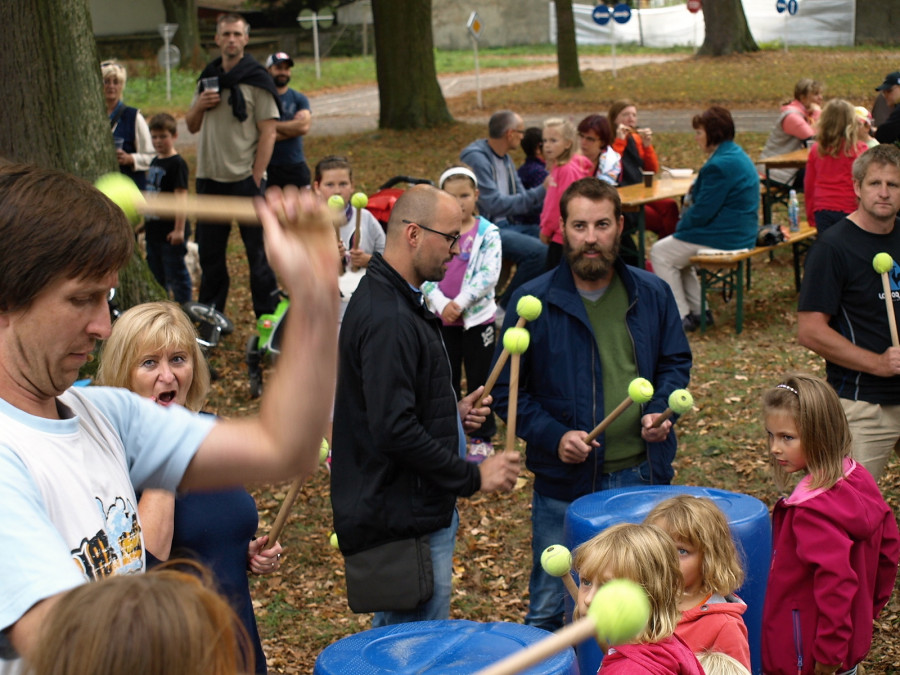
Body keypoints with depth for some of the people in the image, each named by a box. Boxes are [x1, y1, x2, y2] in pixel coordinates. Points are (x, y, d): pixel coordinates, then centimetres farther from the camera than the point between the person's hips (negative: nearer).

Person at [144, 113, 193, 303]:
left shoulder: (177, 164, -13)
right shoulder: (155, 162, 12)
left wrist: (179, 229, -21)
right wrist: (145, 222, 20)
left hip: (170, 231, -8)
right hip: (154, 229, 8)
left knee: (176, 273, -1)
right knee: (156, 274, 16)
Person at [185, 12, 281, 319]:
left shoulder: (257, 80, -4)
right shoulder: (208, 78, 13)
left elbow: (268, 133, -8)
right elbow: (192, 126, 19)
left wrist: (255, 179, -14)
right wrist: (198, 106, -3)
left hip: (245, 179, -5)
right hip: (209, 179, 5)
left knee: (258, 252, 0)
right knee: (209, 252, 11)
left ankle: (268, 316, 8)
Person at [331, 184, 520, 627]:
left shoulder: (395, 302, 13)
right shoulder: (387, 319, -22)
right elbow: (394, 429, -27)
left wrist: (454, 415, 7)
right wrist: (473, 478, -19)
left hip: (417, 510, 11)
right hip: (402, 522, -11)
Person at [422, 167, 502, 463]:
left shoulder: (487, 233, -6)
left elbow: (489, 275, -13)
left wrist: (460, 303, -20)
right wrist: (442, 304, -17)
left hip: (477, 317, -2)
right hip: (441, 319, 3)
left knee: (479, 380, 8)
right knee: (446, 380, 13)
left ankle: (482, 438, 21)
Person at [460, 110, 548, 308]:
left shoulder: (505, 158, 16)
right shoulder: (476, 158, -14)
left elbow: (521, 199, 14)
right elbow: (494, 204, -21)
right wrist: (539, 192, -21)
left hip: (508, 225, 9)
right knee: (538, 251, -28)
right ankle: (505, 307, -12)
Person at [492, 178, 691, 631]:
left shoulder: (652, 294, 3)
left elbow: (676, 362, 15)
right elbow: (506, 391, -3)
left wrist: (661, 409, -5)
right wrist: (554, 437, -16)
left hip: (642, 477, 3)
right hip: (564, 487, -2)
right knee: (550, 612, 5)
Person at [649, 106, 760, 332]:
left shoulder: (720, 165, -23)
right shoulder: (738, 156, 12)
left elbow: (703, 212, -22)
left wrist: (680, 226, -5)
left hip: (723, 239, -11)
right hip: (741, 234, 11)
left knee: (660, 253, 0)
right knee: (676, 250, 27)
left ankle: (682, 316, 1)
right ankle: (698, 310, 22)